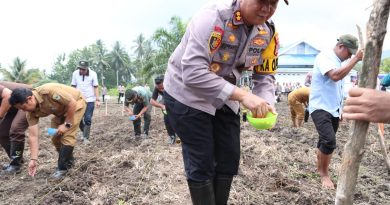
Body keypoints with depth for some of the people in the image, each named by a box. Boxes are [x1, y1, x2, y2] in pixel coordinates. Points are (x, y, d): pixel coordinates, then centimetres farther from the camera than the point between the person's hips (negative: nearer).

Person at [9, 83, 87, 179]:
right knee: (56, 138, 5)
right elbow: (33, 136, -14)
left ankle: (63, 167, -1)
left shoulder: (48, 91, -38)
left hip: (76, 103, -7)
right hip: (61, 110, 7)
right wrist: (33, 159, -15)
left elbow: (72, 103, -30)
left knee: (67, 136, -15)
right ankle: (68, 161, 26)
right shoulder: (31, 112, -16)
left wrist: (66, 124, -23)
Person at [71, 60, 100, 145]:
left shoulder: (93, 74, -10)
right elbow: (73, 87, 2)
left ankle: (86, 138, 4)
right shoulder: (75, 73, -5)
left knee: (88, 120, -5)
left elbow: (96, 87, -5)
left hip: (90, 100, -2)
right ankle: (84, 133, 31)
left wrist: (97, 100, -10)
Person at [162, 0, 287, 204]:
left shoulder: (268, 33, -6)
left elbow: (264, 76, 2)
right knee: (201, 164, -3)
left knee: (229, 160, 11)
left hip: (223, 98, 7)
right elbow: (193, 72, -38)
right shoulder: (213, 18, -29)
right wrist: (242, 95, -42)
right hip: (187, 95, -6)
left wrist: (266, 103, -20)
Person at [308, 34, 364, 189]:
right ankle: (324, 174, -3)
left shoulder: (341, 63, 16)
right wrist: (356, 59, -24)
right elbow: (335, 76, -29)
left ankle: (319, 168, 28)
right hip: (320, 108, -9)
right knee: (329, 141, -20)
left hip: (334, 109, 9)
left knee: (325, 141, 14)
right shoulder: (324, 57, -10)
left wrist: (340, 110, 24)